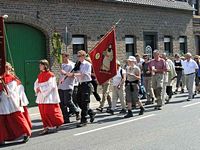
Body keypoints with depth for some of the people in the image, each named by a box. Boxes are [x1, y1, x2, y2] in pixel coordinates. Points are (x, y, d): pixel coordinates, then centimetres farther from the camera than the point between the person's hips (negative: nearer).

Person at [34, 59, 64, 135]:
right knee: (43, 113, 7)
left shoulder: (50, 75, -9)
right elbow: (36, 84, 16)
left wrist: (41, 89, -15)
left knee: (50, 112, -4)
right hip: (41, 97, 7)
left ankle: (54, 126, 11)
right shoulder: (40, 75, 13)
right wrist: (37, 89, -6)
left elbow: (51, 86, -16)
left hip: (49, 97, -7)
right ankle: (47, 127, 16)